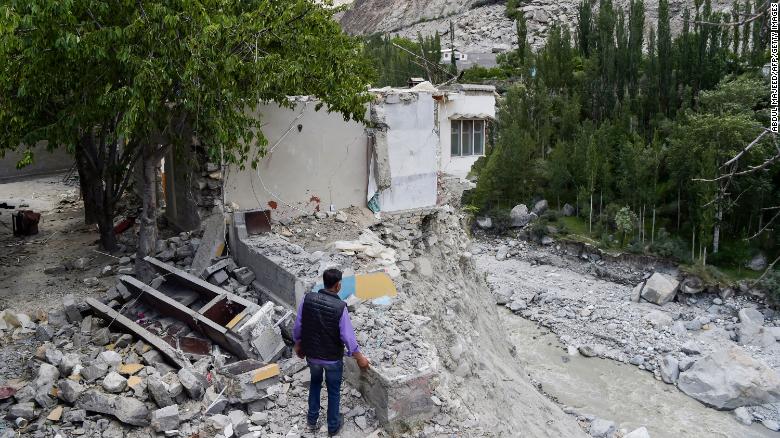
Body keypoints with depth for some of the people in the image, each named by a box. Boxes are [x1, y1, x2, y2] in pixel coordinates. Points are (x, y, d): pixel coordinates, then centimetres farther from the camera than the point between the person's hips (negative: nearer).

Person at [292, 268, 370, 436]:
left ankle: (312, 420, 43)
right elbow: (348, 337, -20)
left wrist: (298, 344, 15)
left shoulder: (307, 299, -15)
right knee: (333, 390, 20)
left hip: (311, 354, 3)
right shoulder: (340, 307, -25)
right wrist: (359, 358, -5)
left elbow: (297, 326, -4)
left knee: (315, 382, 30)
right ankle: (333, 426, 37)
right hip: (333, 358, -3)